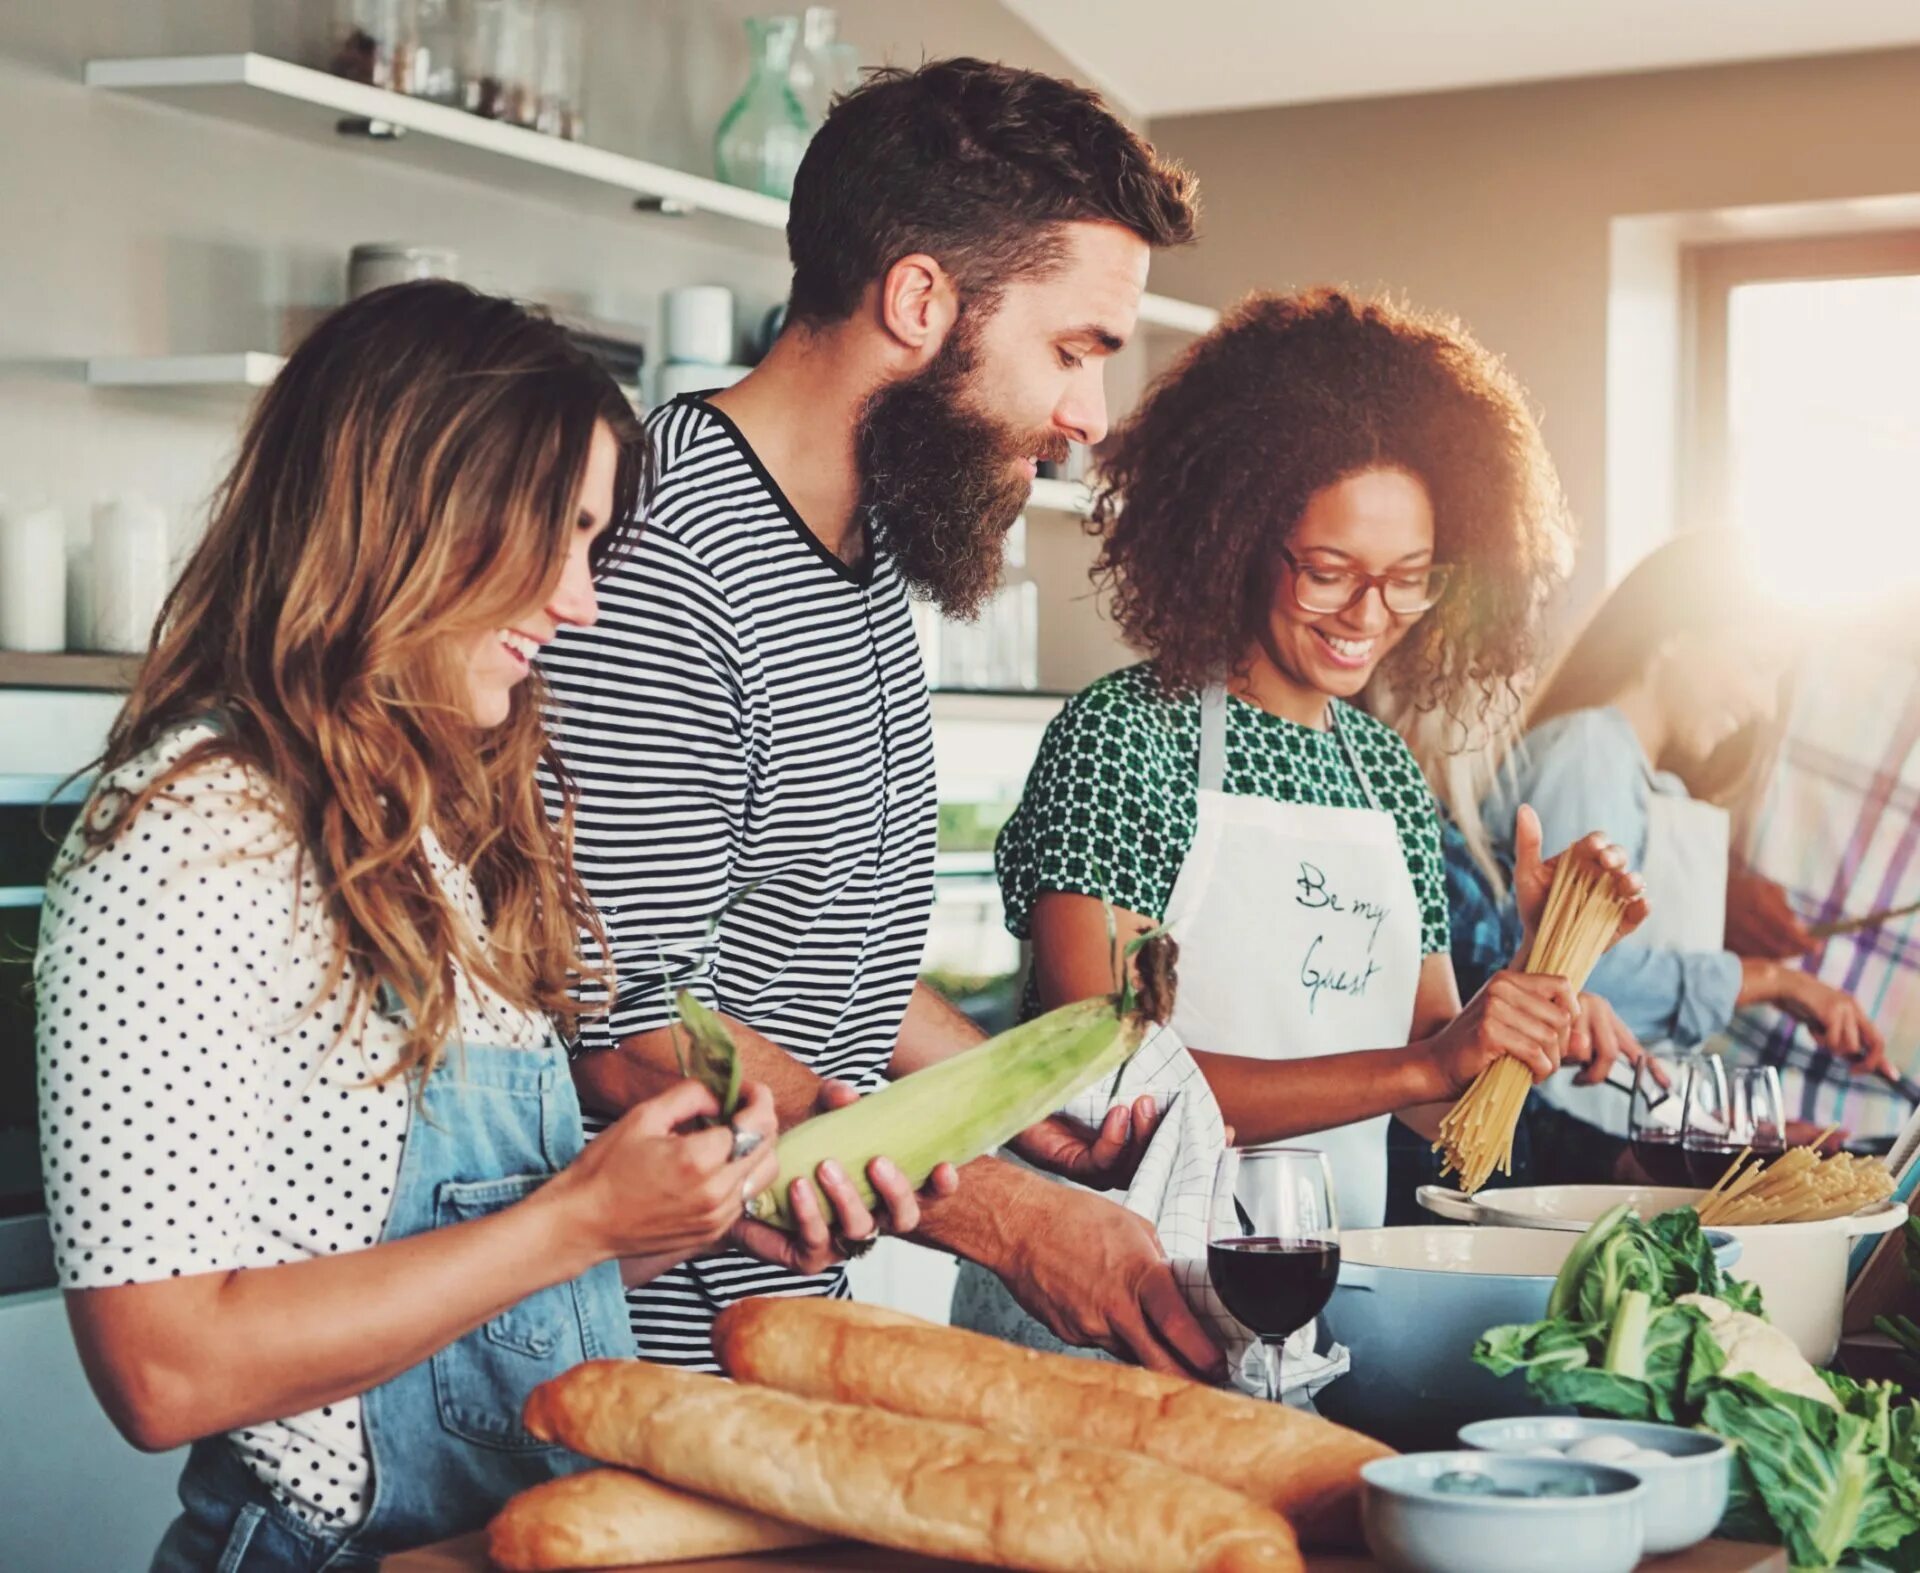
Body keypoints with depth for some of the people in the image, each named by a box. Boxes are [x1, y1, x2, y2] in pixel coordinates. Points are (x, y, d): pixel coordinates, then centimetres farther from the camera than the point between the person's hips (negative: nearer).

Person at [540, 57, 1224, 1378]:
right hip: (660, 1342, -9)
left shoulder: (872, 546, 10)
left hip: (805, 1303, 9)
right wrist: (1007, 1218, -23)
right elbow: (637, 1044, -24)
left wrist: (1017, 1097, 9)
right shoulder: (658, 572, -23)